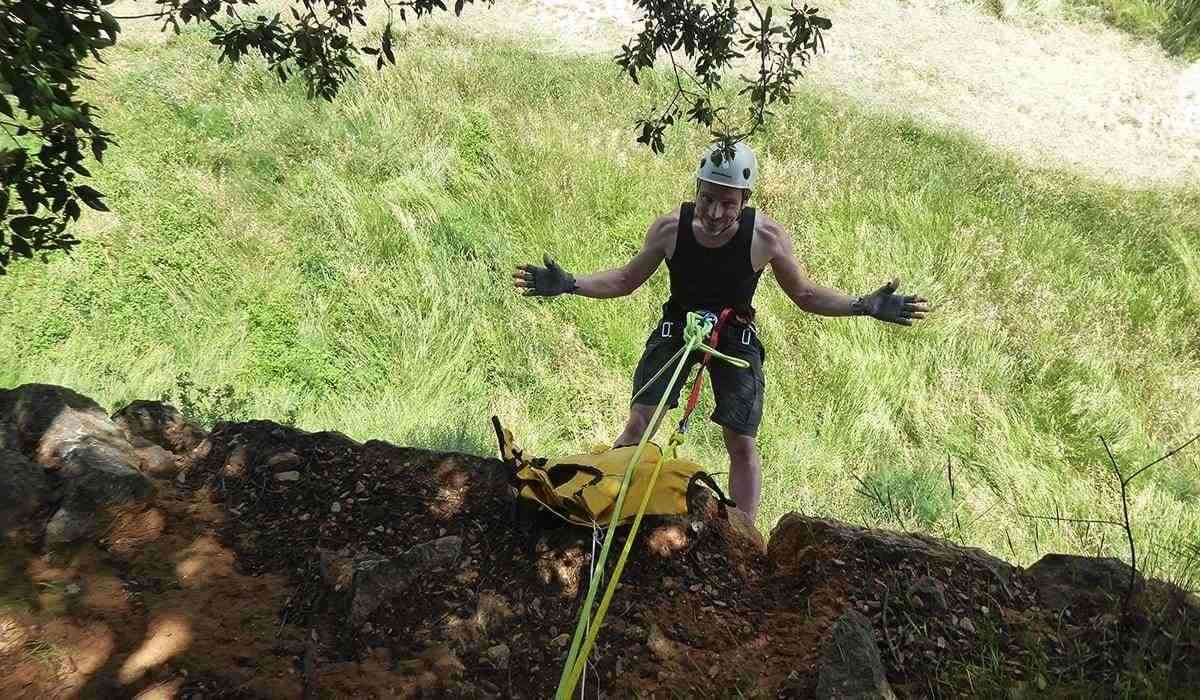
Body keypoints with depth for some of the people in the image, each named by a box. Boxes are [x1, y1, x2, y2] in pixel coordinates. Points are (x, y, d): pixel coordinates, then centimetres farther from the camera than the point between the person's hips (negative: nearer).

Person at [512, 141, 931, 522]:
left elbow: (804, 294, -5)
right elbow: (626, 280, -4)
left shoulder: (767, 236, -20)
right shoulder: (670, 228, -18)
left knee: (741, 444, -2)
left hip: (735, 337, 0)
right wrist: (569, 284, -17)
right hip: (676, 327, 1)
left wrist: (863, 306, -18)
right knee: (638, 426, -11)